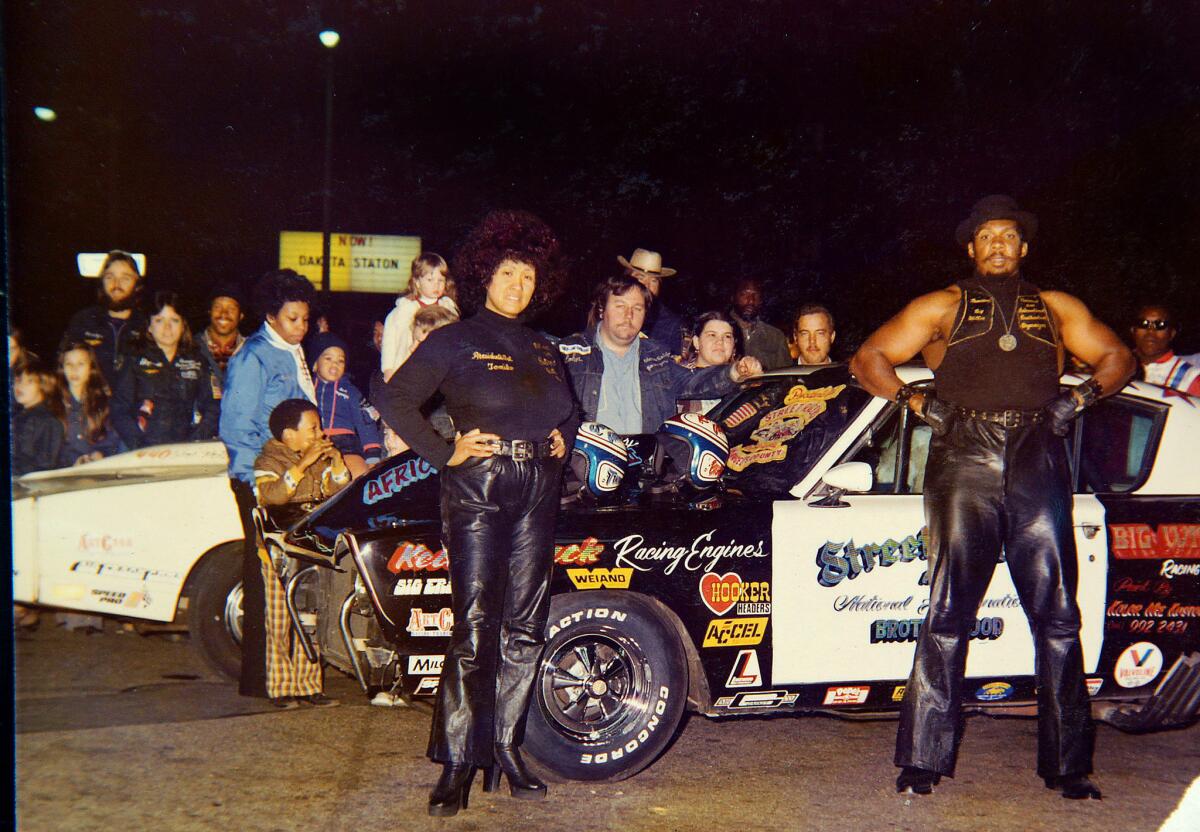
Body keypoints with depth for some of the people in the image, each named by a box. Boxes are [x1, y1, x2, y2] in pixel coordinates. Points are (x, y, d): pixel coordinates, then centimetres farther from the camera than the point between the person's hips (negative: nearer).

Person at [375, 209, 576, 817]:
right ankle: (457, 762, -2)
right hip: (476, 490, -5)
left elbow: (568, 410, 34)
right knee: (475, 626, -9)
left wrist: (563, 439, 12)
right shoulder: (454, 341, 3)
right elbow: (394, 399, -4)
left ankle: (505, 746, 18)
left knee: (525, 625, 7)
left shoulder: (543, 349, 19)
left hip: (537, 493, 6)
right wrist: (446, 453, -11)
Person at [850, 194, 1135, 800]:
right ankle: (923, 760, 1)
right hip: (963, 461, -1)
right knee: (947, 613, -4)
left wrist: (1081, 396, 7)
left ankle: (1068, 766, 8)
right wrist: (914, 401, 1)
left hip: (1039, 465, 2)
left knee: (1057, 615, 0)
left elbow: (1116, 358, 25)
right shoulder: (941, 307, 17)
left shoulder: (1057, 309, 21)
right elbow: (869, 359, 16)